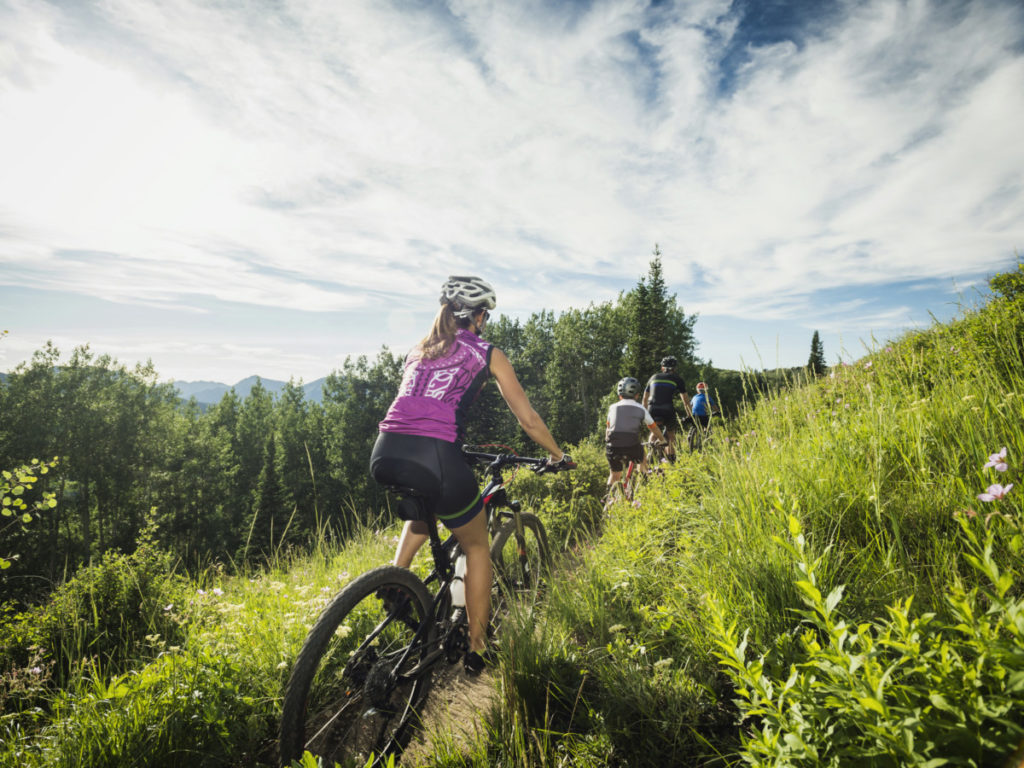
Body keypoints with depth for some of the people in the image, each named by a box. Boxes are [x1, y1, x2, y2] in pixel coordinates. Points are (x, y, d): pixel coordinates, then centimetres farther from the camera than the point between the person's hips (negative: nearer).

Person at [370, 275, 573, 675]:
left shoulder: (419, 349, 25)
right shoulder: (488, 354, 12)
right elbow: (528, 420, 15)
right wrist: (558, 456, 30)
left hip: (385, 454, 5)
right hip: (435, 458, -5)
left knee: (424, 510, 40)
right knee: (477, 545, 21)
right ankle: (477, 649, 27)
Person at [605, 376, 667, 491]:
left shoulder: (613, 407, 14)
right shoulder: (640, 409, 11)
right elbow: (654, 428, 21)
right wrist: (663, 440, 37)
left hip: (613, 446, 1)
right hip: (632, 446, -1)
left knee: (614, 475, 21)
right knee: (643, 460, 31)